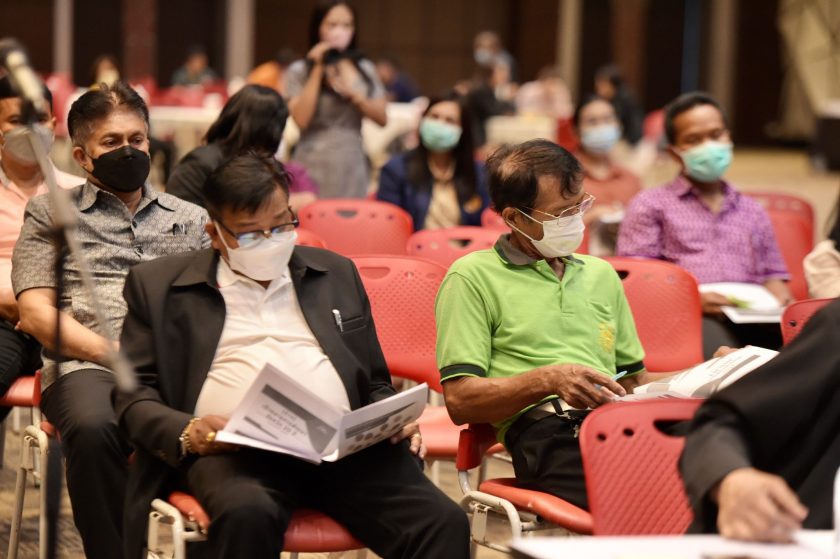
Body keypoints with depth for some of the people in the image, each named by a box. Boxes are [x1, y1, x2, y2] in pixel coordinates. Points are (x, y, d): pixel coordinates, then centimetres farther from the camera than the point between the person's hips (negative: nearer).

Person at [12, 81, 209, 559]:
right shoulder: (51, 213, 19)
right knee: (93, 427, -40)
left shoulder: (191, 219, 27)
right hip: (88, 364, -1)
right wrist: (116, 353, -7)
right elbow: (36, 313, 7)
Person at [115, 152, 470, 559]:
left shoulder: (336, 274, 26)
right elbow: (133, 393, 10)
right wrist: (185, 432, -11)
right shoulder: (159, 285, 16)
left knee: (443, 522, -26)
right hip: (234, 449, -3)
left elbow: (375, 383, 29)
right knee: (247, 514, -39)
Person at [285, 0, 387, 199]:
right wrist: (318, 70, -10)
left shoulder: (366, 70, 10)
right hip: (313, 168, -3)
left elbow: (382, 118, 7)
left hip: (352, 168, 3)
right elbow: (301, 119, -12)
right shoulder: (299, 71, 0)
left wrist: (352, 93, -9)